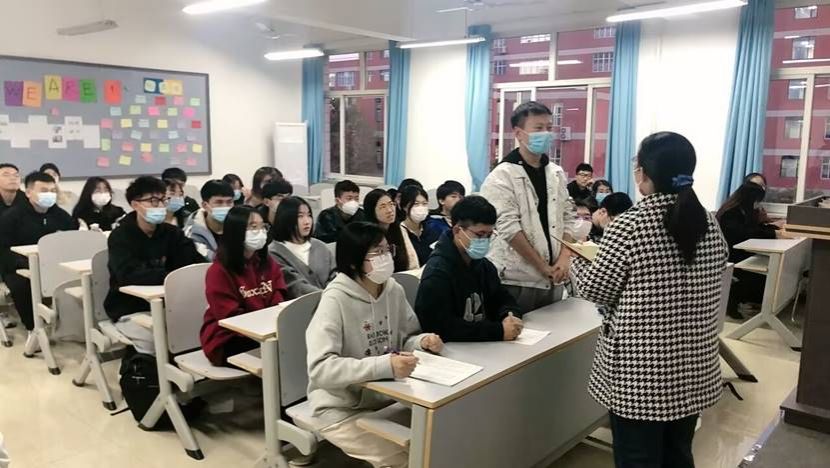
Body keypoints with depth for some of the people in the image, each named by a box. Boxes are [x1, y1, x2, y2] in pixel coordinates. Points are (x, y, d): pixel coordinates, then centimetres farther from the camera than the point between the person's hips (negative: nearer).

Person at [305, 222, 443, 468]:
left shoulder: (394, 290, -3)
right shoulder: (335, 300, -23)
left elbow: (405, 338, 9)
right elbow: (320, 368, -30)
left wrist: (422, 341, -14)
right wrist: (383, 366, -38)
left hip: (386, 397, 6)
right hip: (341, 409, -6)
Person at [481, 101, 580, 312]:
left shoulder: (557, 174, 9)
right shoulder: (502, 176, -11)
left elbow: (568, 218, 11)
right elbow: (509, 228, -17)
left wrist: (564, 258, -5)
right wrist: (543, 266, -15)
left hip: (553, 279, 6)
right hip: (518, 281, -6)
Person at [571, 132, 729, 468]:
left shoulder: (630, 225, -18)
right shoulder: (708, 223, 2)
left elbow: (595, 290, -12)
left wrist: (576, 261, 9)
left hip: (640, 372, -6)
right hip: (694, 369, 6)